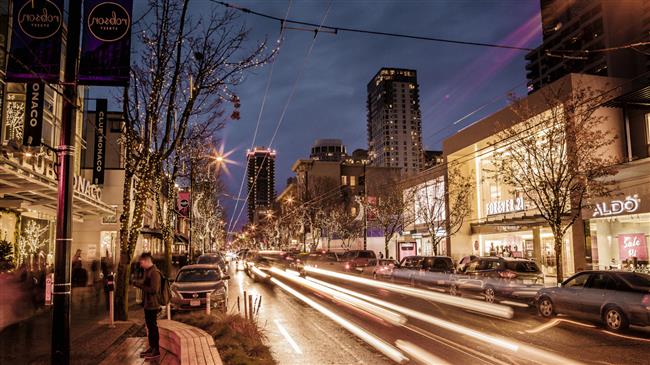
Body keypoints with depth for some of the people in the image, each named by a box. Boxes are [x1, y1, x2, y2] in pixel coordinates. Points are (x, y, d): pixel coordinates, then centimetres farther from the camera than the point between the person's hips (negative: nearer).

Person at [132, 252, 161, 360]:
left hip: (152, 305, -10)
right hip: (147, 303, 10)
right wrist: (137, 282, 4)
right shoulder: (147, 271, 11)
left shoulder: (154, 273, -20)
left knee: (153, 327, -1)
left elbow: (154, 289, -25)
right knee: (149, 327, 18)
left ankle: (156, 351, 7)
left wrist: (140, 285, -21)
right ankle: (151, 347, 30)